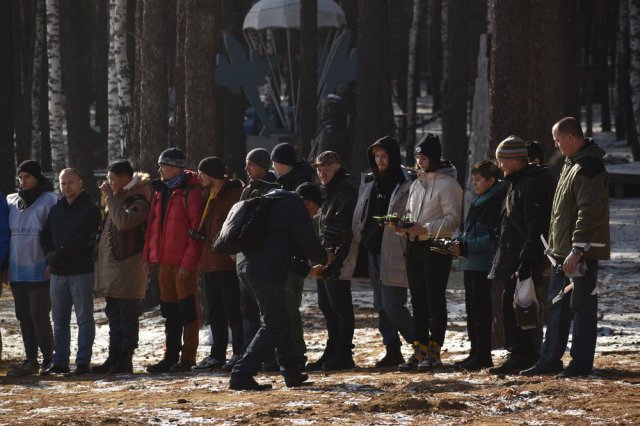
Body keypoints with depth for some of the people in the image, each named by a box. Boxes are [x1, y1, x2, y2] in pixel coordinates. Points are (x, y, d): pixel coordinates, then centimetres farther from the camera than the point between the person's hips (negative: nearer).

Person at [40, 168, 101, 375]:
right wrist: (51, 256, -5)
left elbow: (85, 241, -13)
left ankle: (83, 362, -1)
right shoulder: (56, 210, 16)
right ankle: (60, 362, 11)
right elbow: (45, 237, 14)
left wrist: (59, 254, -13)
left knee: (84, 319, -2)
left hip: (81, 272, -6)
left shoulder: (90, 209, -3)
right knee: (60, 320, 7)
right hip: (58, 273, 6)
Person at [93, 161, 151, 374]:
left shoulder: (138, 202, -9)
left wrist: (111, 197, -18)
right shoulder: (115, 201, 19)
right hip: (111, 267, 9)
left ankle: (125, 360, -2)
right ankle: (114, 359, 16)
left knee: (127, 318, -5)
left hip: (128, 268, -9)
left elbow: (124, 221, -26)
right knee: (114, 316, 12)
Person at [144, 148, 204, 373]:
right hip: (164, 261, 8)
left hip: (183, 262, -8)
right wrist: (149, 255, 13)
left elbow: (197, 230, -15)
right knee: (169, 311, 12)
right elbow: (152, 225, 20)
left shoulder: (190, 192, -11)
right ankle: (171, 356, 18)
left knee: (188, 309, -2)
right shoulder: (161, 192, 15)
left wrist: (189, 262, -19)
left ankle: (187, 357, 2)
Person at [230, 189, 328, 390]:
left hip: (246, 265, 9)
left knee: (279, 321, 19)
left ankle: (291, 373, 23)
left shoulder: (272, 202, 27)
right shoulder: (295, 206, -2)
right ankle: (241, 375, -10)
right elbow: (308, 243, -4)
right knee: (274, 326, -4)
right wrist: (323, 258, 17)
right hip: (267, 272, -9)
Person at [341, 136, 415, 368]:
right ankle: (392, 351, 16)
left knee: (392, 305, -12)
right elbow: (359, 218, 18)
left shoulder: (406, 185, -8)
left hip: (394, 253, -8)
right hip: (373, 251, 8)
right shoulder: (369, 183, 15)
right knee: (381, 305, 9)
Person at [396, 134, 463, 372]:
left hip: (436, 247, -8)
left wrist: (425, 229, -22)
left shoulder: (447, 184, -8)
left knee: (435, 300, -4)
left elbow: (453, 220, -14)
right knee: (418, 301, 8)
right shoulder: (417, 183, 17)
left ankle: (434, 352, -1)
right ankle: (420, 350, 12)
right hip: (414, 245, 8)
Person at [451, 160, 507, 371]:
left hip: (483, 264, -10)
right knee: (472, 309, 12)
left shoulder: (495, 202, -12)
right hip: (470, 264, 10)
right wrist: (459, 243, 4)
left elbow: (493, 237, -19)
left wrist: (466, 247, -20)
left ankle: (483, 355, -5)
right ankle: (476, 352, 18)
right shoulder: (477, 201, 17)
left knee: (480, 310, -7)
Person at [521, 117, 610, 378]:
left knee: (582, 305, -4)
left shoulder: (589, 168, -17)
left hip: (582, 252, -10)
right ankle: (550, 360, 17)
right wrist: (556, 245, 22)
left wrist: (577, 250, -26)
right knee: (557, 305, 12)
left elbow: (589, 212, -23)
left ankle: (581, 363, 1)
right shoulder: (571, 164, 17)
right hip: (564, 250, 10)